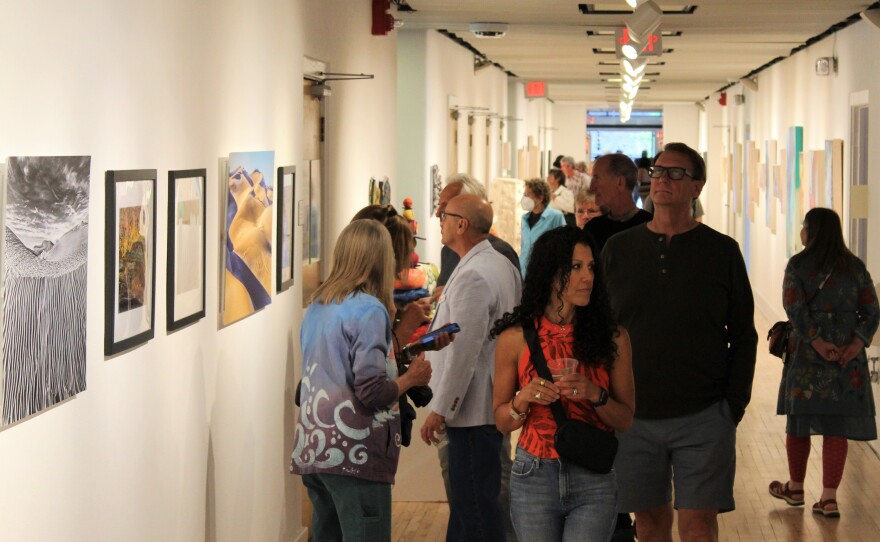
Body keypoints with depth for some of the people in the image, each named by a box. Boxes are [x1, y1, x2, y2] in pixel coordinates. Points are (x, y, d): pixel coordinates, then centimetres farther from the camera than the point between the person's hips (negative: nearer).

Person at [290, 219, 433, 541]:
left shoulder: (317, 306, 11)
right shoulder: (369, 309, -12)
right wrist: (412, 378, 0)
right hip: (354, 453, -8)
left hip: (312, 450, 8)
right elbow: (372, 393, -17)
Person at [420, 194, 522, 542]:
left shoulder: (472, 276, -19)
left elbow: (463, 351, -22)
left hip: (472, 410, -11)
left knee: (475, 505, -6)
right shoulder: (502, 265, 12)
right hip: (491, 405, 11)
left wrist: (440, 410, -17)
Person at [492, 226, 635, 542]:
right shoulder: (516, 337, -1)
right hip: (534, 478, 0)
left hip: (593, 480, 0)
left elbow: (625, 420, 3)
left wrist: (596, 394, -16)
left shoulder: (611, 337, 0)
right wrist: (524, 399, -15)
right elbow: (502, 422, 6)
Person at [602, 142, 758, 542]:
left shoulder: (722, 251, 2)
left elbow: (743, 336, 5)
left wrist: (734, 405, -3)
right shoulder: (618, 249, 6)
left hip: (703, 418, -2)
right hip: (633, 416, 2)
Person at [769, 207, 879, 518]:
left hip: (807, 353, -3)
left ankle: (796, 488, 27)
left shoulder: (798, 265, -5)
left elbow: (794, 308, -16)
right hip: (848, 356, 3)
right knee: (837, 426, 3)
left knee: (799, 420, 13)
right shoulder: (855, 267, 6)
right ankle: (829, 497, -2)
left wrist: (816, 342, -17)